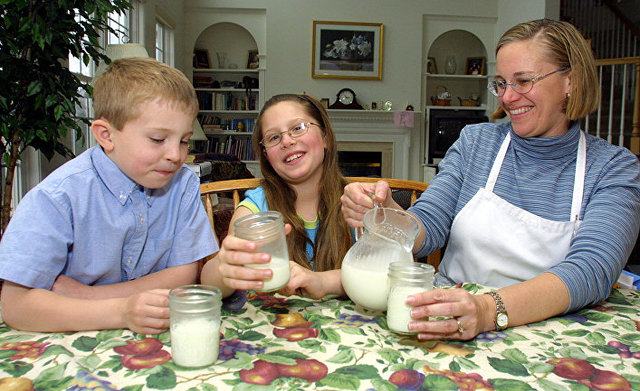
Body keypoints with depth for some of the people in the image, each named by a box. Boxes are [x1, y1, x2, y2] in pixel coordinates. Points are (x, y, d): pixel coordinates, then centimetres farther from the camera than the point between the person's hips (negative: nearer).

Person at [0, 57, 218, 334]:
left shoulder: (184, 184, -6)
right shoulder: (58, 197, -16)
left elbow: (185, 274, -6)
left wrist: (87, 295, -15)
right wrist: (120, 312, -29)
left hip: (155, 340, 3)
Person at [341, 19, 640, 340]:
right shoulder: (475, 142, 5)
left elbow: (591, 270, -19)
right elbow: (427, 228, -4)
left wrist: (491, 310, -36)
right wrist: (386, 213, -27)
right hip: (452, 325, 1)